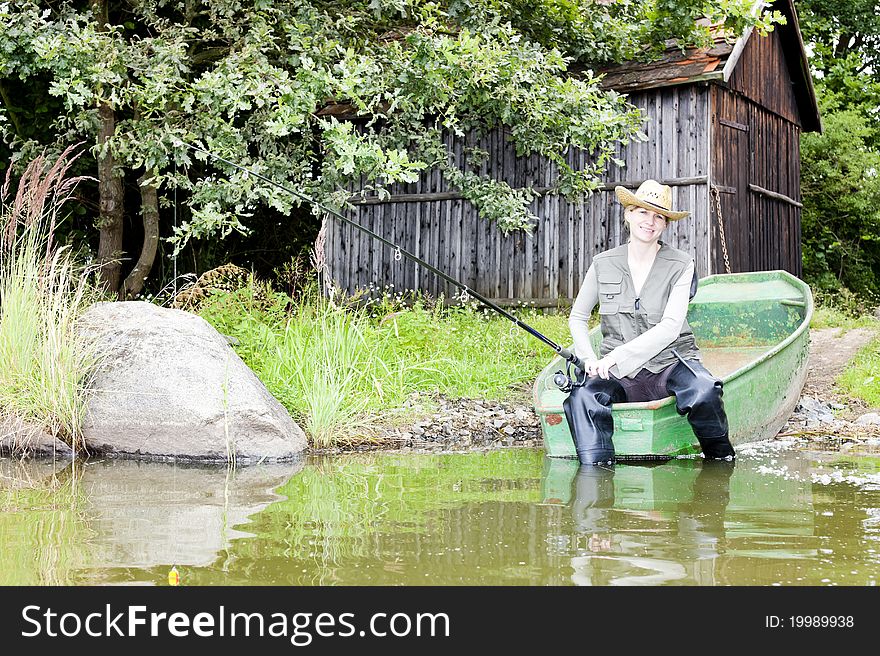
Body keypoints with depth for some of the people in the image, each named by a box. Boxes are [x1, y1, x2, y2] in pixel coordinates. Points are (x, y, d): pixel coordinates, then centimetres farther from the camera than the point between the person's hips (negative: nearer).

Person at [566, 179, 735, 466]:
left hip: (670, 364, -1)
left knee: (703, 390, -34)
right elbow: (577, 318, 18)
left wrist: (616, 356, -18)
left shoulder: (680, 265, 1)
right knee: (582, 397, -31)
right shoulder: (603, 264, 8)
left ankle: (721, 460, -10)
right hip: (619, 375, 1)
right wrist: (590, 359, -1)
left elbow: (670, 328, -11)